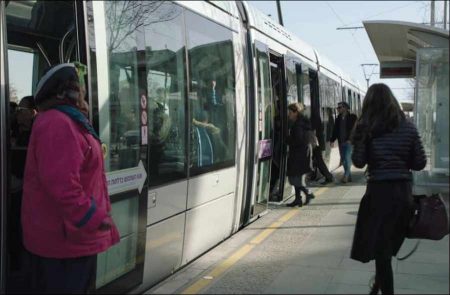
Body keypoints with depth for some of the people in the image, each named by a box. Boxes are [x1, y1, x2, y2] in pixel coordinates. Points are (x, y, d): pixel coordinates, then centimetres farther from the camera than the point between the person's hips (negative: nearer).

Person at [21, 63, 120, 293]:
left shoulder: (65, 121, 16)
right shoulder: (57, 124, -20)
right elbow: (61, 183, -30)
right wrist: (93, 218, -24)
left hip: (63, 233, 11)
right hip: (65, 237, -11)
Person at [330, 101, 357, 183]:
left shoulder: (352, 117, -1)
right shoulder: (338, 119, 14)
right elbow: (335, 131, 13)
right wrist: (332, 140, 3)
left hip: (349, 142, -6)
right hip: (341, 142, 6)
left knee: (347, 159, -13)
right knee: (343, 160, 6)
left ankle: (346, 176, -11)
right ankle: (349, 176, 14)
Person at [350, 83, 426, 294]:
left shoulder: (367, 127, -6)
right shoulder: (408, 127, 2)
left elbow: (359, 162, -7)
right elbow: (419, 163, 2)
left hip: (379, 190, -4)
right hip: (403, 190, 4)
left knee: (379, 245, 8)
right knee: (389, 243, 21)